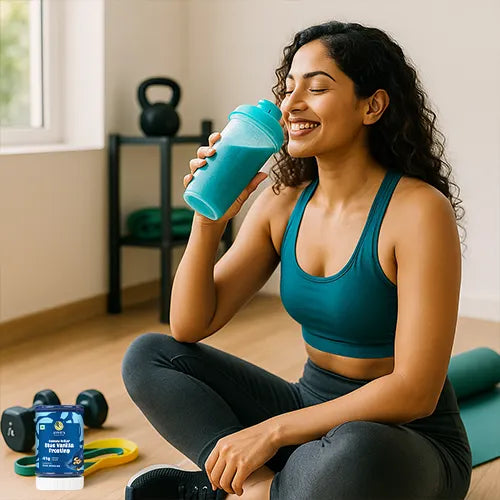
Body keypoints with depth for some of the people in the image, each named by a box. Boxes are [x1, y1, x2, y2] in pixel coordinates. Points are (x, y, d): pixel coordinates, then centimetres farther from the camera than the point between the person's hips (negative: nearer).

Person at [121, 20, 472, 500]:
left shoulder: (418, 210, -19)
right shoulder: (282, 201, -1)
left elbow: (414, 392, -23)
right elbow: (190, 327, 0)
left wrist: (273, 430, -23)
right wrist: (207, 222, -15)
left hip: (405, 442, -5)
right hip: (312, 411, 6)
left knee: (353, 454, -41)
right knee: (148, 355, -3)